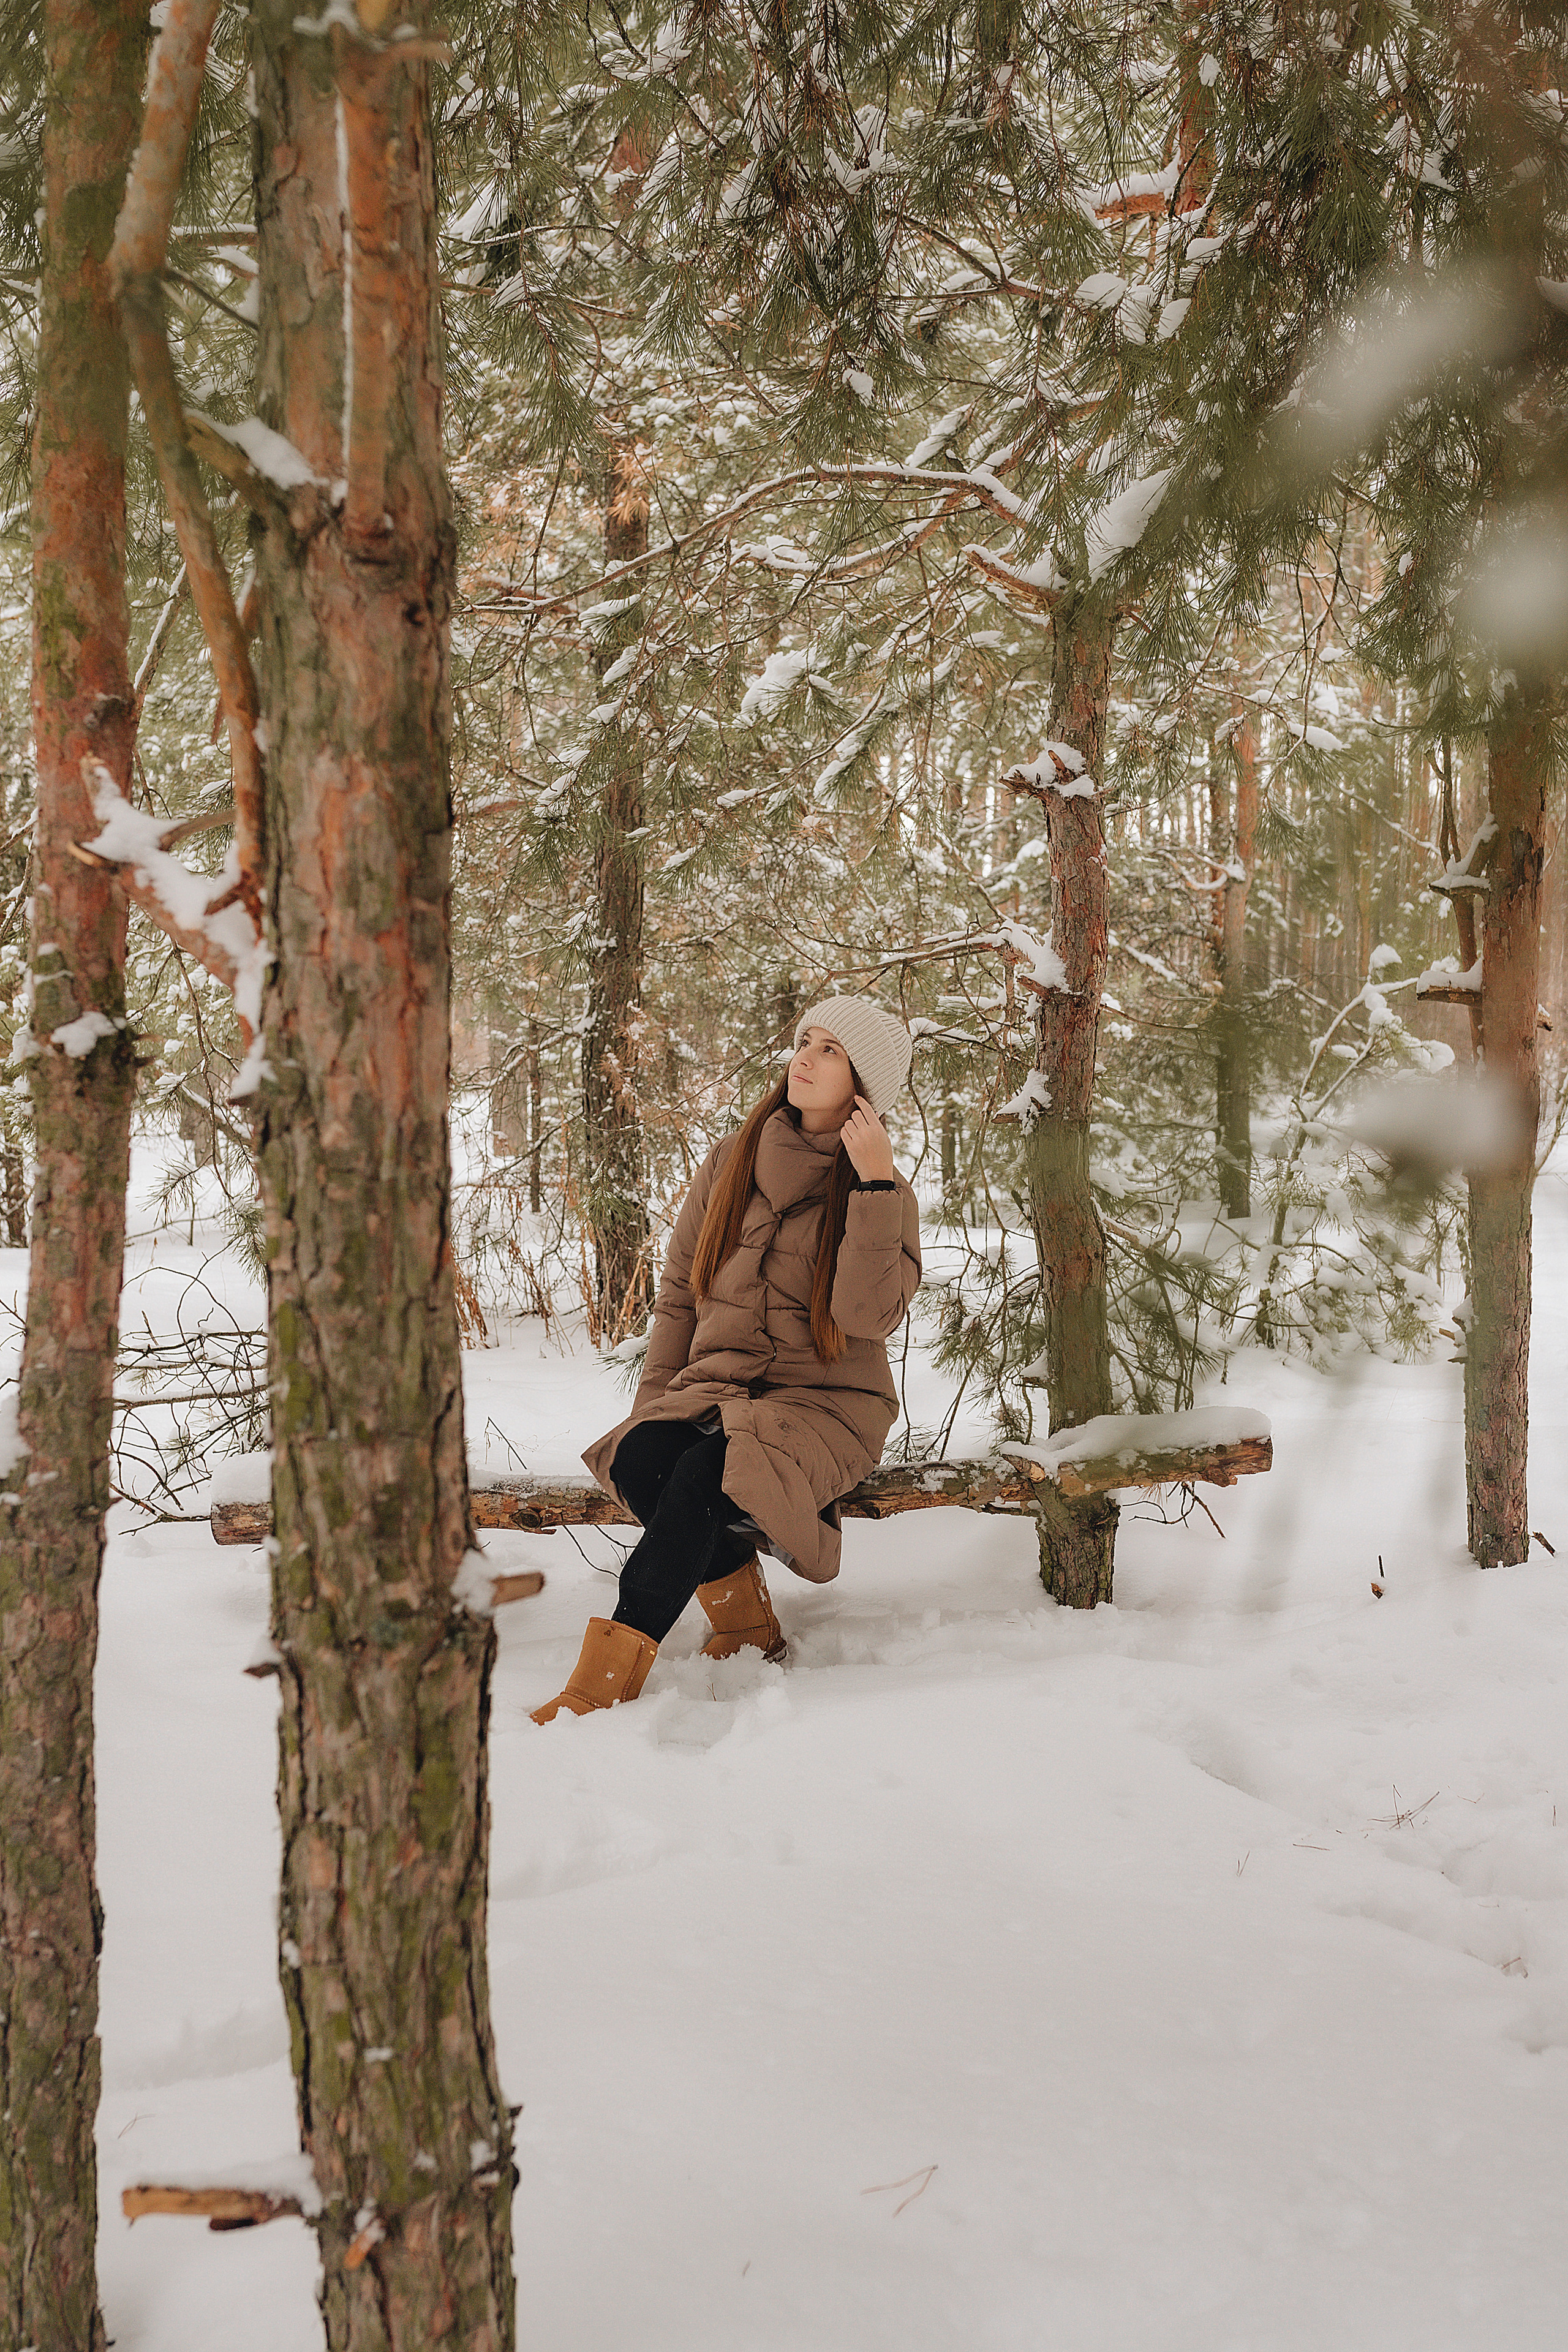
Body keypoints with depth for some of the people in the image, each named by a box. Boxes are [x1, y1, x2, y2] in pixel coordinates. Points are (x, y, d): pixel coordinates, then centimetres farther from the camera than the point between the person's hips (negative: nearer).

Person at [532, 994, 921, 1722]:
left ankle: (605, 1681, -31)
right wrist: (654, 1405, 4)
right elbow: (678, 1295, 14)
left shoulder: (885, 1197, 0)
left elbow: (868, 1317, -17)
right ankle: (745, 1621, -7)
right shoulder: (730, 1165, 10)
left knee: (705, 1474, -33)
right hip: (716, 1387, 4)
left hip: (826, 1403, -4)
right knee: (640, 1459, -28)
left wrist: (876, 1185, -19)